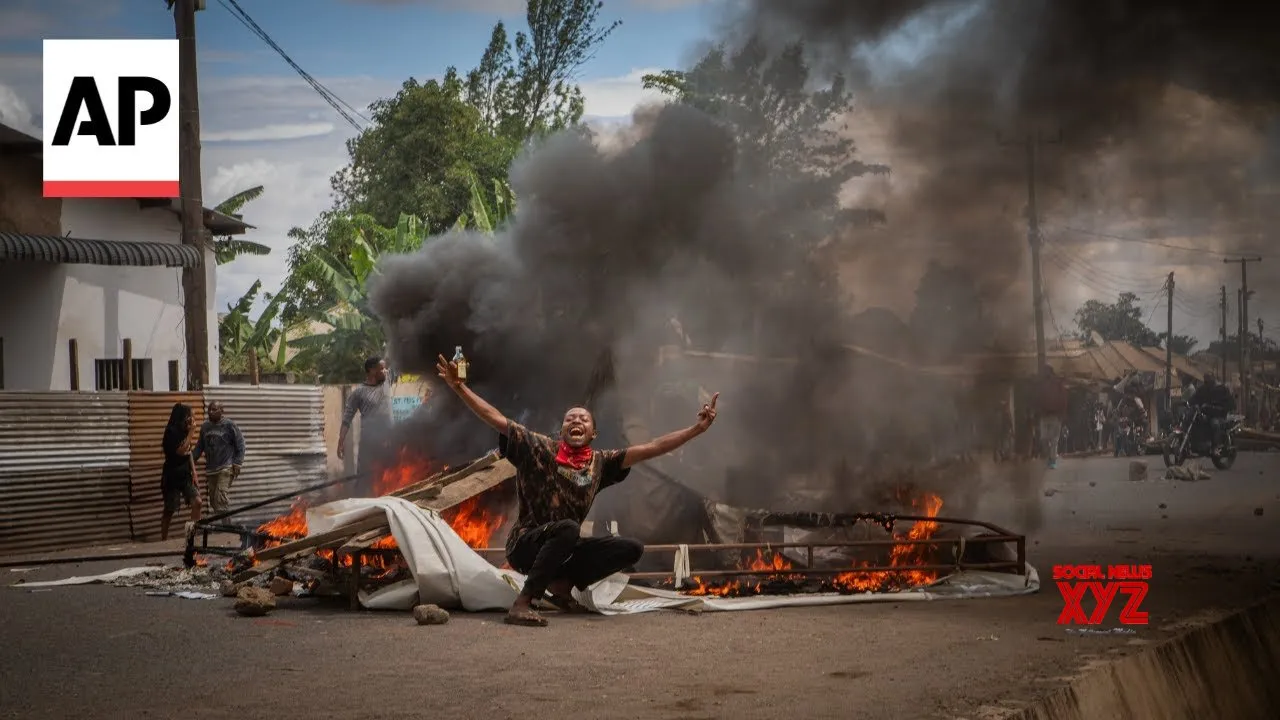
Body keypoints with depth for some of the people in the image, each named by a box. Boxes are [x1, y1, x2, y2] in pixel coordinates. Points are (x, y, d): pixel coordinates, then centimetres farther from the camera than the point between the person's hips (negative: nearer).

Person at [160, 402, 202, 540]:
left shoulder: (183, 431, 7)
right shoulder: (171, 431, -16)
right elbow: (181, 450, -25)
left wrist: (193, 471, 8)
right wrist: (191, 431, -22)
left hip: (185, 475, 7)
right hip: (172, 477, -7)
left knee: (197, 502, -7)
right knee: (170, 510, 2)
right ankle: (164, 540, 14)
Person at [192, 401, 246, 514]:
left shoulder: (229, 425, -8)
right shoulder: (205, 426, 7)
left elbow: (240, 444, -4)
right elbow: (200, 446, 16)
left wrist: (237, 463, -10)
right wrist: (192, 460, 7)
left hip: (226, 468, -6)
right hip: (210, 469, 6)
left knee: (221, 499, -17)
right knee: (213, 501, 9)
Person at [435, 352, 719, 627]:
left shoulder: (599, 462, 5)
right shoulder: (539, 448, -6)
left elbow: (651, 448, 1)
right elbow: (496, 419, -13)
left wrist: (697, 428, -5)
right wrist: (458, 387, -24)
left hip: (563, 548, 5)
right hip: (526, 544, -5)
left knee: (632, 548, -9)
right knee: (568, 528, -38)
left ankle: (562, 583, 0)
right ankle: (522, 602, -31)